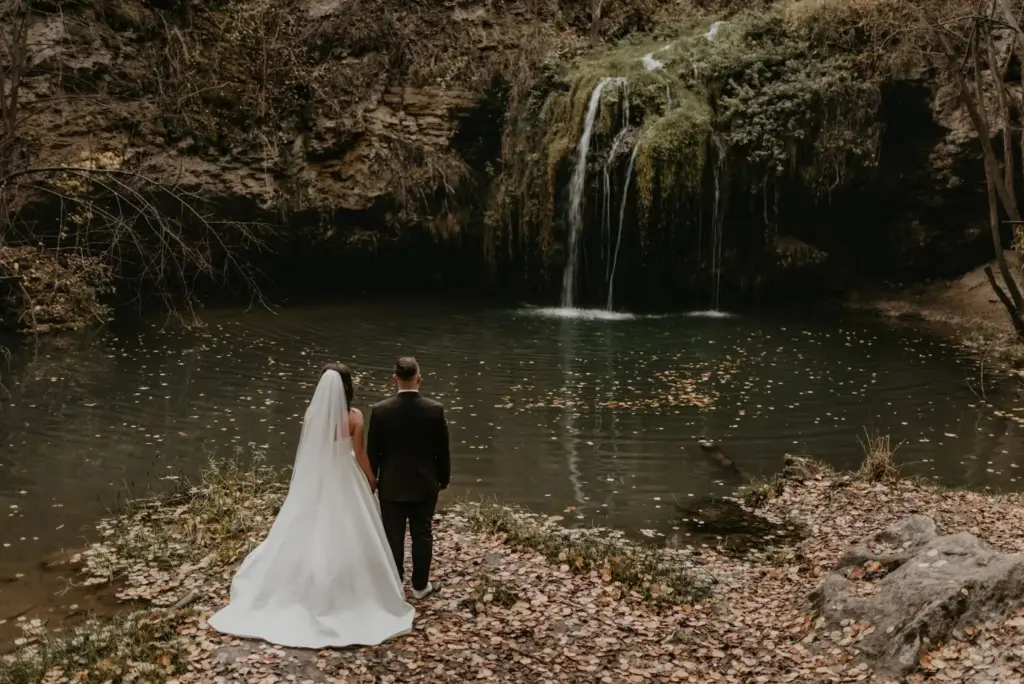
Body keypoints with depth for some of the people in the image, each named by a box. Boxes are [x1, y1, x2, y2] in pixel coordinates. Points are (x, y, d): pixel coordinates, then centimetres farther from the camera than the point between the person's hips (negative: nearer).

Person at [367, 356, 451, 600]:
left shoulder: (380, 410, -13)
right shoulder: (435, 409, -12)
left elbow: (372, 451, -6)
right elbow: (442, 450, -4)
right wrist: (444, 478, 11)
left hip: (391, 485, 0)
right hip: (424, 484, 1)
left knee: (393, 538, 9)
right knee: (422, 535, 13)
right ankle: (420, 585, 23)